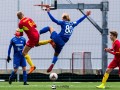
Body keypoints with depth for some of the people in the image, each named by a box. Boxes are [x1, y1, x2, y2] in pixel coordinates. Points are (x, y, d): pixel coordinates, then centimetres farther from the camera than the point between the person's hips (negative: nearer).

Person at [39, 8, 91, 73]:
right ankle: (52, 65, 1)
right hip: (62, 43, 4)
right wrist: (86, 15, 39)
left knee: (50, 28, 19)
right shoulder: (73, 24, 13)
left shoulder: (63, 23, 0)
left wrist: (48, 12, -6)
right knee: (56, 55, 22)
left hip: (57, 38, -4)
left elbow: (54, 20, -10)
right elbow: (79, 21, 27)